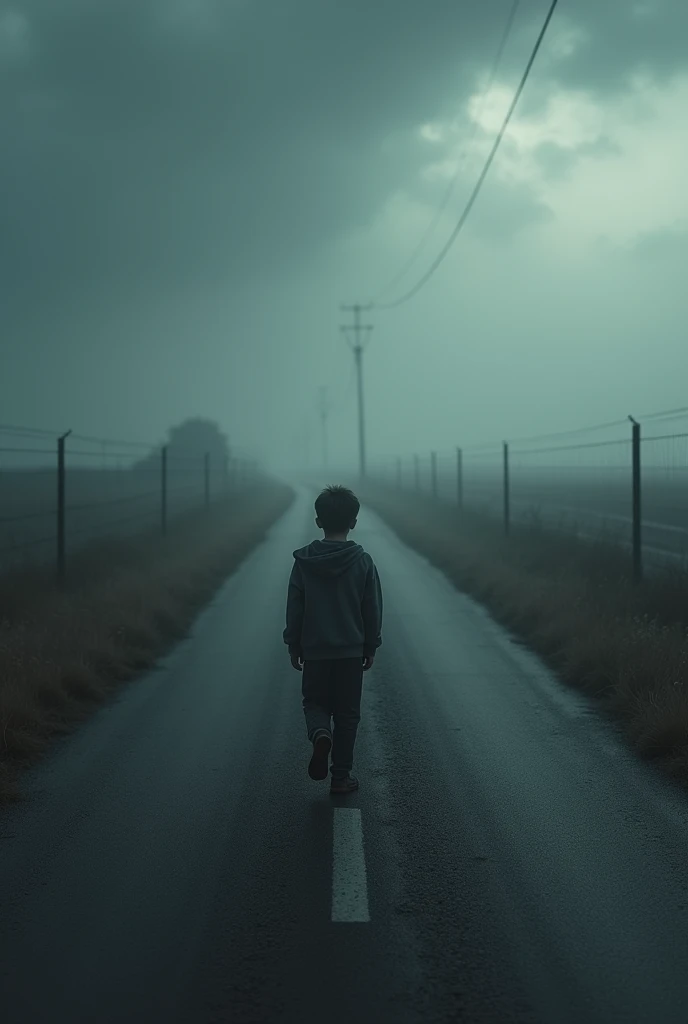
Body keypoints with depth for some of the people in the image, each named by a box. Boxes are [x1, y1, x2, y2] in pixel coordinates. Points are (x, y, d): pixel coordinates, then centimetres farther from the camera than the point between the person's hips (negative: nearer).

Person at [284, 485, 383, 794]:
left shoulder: (304, 561, -5)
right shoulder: (362, 562, -6)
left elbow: (294, 609, -1)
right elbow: (373, 610, -1)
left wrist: (294, 646, 10)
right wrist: (371, 647, 10)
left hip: (314, 651, 0)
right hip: (351, 651, 0)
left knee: (315, 702, 16)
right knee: (347, 713, 10)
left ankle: (320, 734, -16)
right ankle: (341, 776, 11)